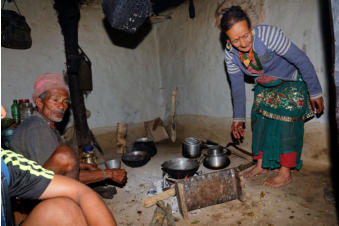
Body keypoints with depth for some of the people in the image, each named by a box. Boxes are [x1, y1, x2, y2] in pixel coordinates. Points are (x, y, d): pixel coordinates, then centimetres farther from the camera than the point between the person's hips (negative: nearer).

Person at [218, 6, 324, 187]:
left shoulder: (269, 35, -34)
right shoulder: (230, 54, -18)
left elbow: (302, 60, -24)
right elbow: (237, 86, -5)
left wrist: (315, 92, -19)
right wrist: (238, 118, -2)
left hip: (290, 83, -5)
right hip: (264, 87, 5)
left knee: (286, 123, -12)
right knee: (260, 120, 1)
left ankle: (285, 174, -3)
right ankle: (261, 165, 15)